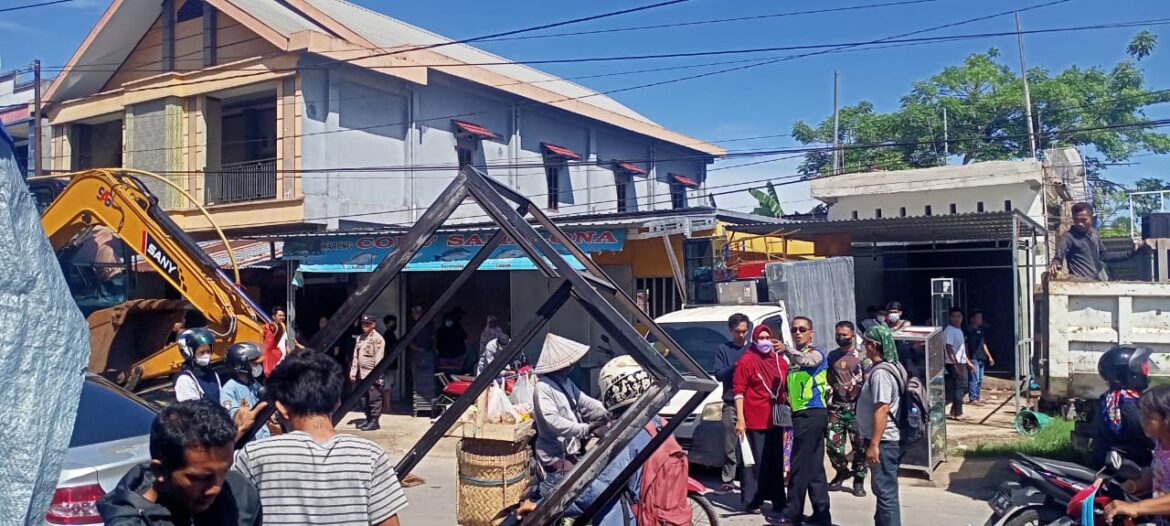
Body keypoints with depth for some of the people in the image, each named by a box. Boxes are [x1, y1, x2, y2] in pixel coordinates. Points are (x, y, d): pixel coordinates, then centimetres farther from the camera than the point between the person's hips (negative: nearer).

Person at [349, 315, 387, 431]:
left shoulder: (377, 338, -8)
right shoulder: (360, 338, 16)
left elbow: (379, 358, -14)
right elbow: (356, 356, 19)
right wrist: (353, 371, 13)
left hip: (372, 375, -8)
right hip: (362, 374, 8)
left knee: (374, 399, -3)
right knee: (367, 398, 15)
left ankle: (374, 421, 1)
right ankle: (368, 419, 23)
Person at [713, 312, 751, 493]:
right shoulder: (723, 349, 11)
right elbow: (718, 375, 3)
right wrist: (734, 367, -12)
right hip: (731, 403, 0)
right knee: (730, 445, 2)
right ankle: (728, 480, 7)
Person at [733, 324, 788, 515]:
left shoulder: (780, 361, 11)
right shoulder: (746, 360, -6)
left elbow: (786, 388, 19)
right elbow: (738, 390, -9)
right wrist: (740, 419, -15)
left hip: (775, 420, 6)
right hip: (755, 421, -6)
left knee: (776, 462, 13)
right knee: (756, 462, -2)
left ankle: (778, 499, 23)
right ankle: (751, 501, 5)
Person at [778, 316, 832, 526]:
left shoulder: (816, 353, -8)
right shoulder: (796, 357, 18)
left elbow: (806, 360, -34)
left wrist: (786, 350, -50)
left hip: (812, 413, -9)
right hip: (802, 415, 9)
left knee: (799, 466, -7)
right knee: (814, 467, 12)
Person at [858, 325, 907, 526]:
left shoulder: (880, 373, -21)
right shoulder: (889, 367, 11)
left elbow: (882, 410, -26)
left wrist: (873, 444, -25)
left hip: (884, 441, -11)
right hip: (888, 439, 11)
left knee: (885, 491, -5)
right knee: (883, 489, 21)